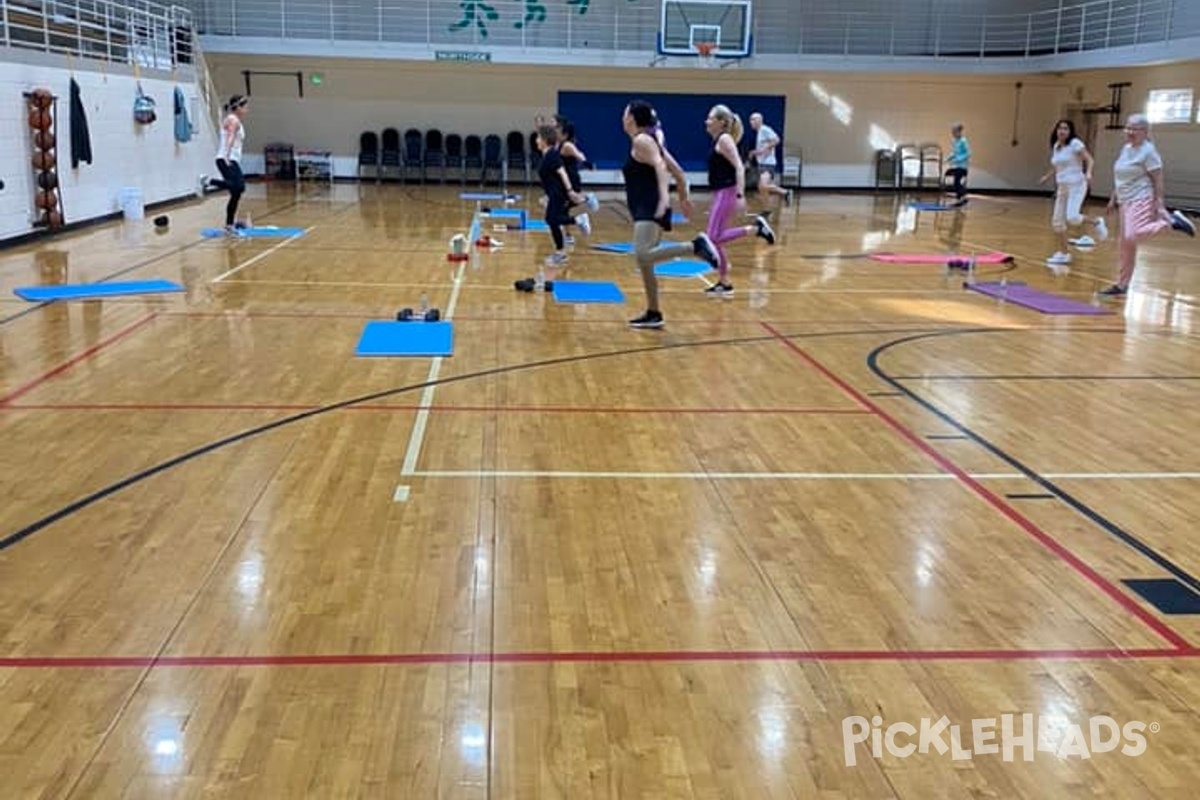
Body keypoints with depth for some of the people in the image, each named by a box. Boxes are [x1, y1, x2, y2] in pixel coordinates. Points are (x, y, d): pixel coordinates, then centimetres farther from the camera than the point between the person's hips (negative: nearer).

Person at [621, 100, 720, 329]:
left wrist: (664, 196, -38)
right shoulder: (650, 140, 20)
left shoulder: (641, 140, -7)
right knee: (644, 263, 12)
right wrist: (684, 197, 31)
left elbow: (660, 166, -25)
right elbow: (678, 171, 23)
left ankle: (696, 246, -29)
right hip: (646, 210, 10)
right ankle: (653, 314, 16)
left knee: (643, 255, -28)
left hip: (650, 209, -10)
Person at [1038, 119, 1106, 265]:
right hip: (1062, 187, 8)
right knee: (1057, 221, 6)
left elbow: (1090, 160, -15)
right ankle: (1063, 254, 16)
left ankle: (1097, 222, 3)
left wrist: (1088, 173, -31)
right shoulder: (1056, 146, 11)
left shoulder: (1075, 143, -10)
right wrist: (1047, 176, 29)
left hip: (1076, 186, -8)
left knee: (1072, 218, -25)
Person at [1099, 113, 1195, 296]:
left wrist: (1158, 204, -18)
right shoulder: (1125, 148, 13)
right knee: (1125, 244, 9)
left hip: (1142, 200, -8)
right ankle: (1122, 285, 15)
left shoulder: (1148, 151, -10)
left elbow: (1158, 180, -13)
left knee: (1132, 236, -28)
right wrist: (1113, 199, 20)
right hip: (1126, 201, 8)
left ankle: (1172, 220, -11)